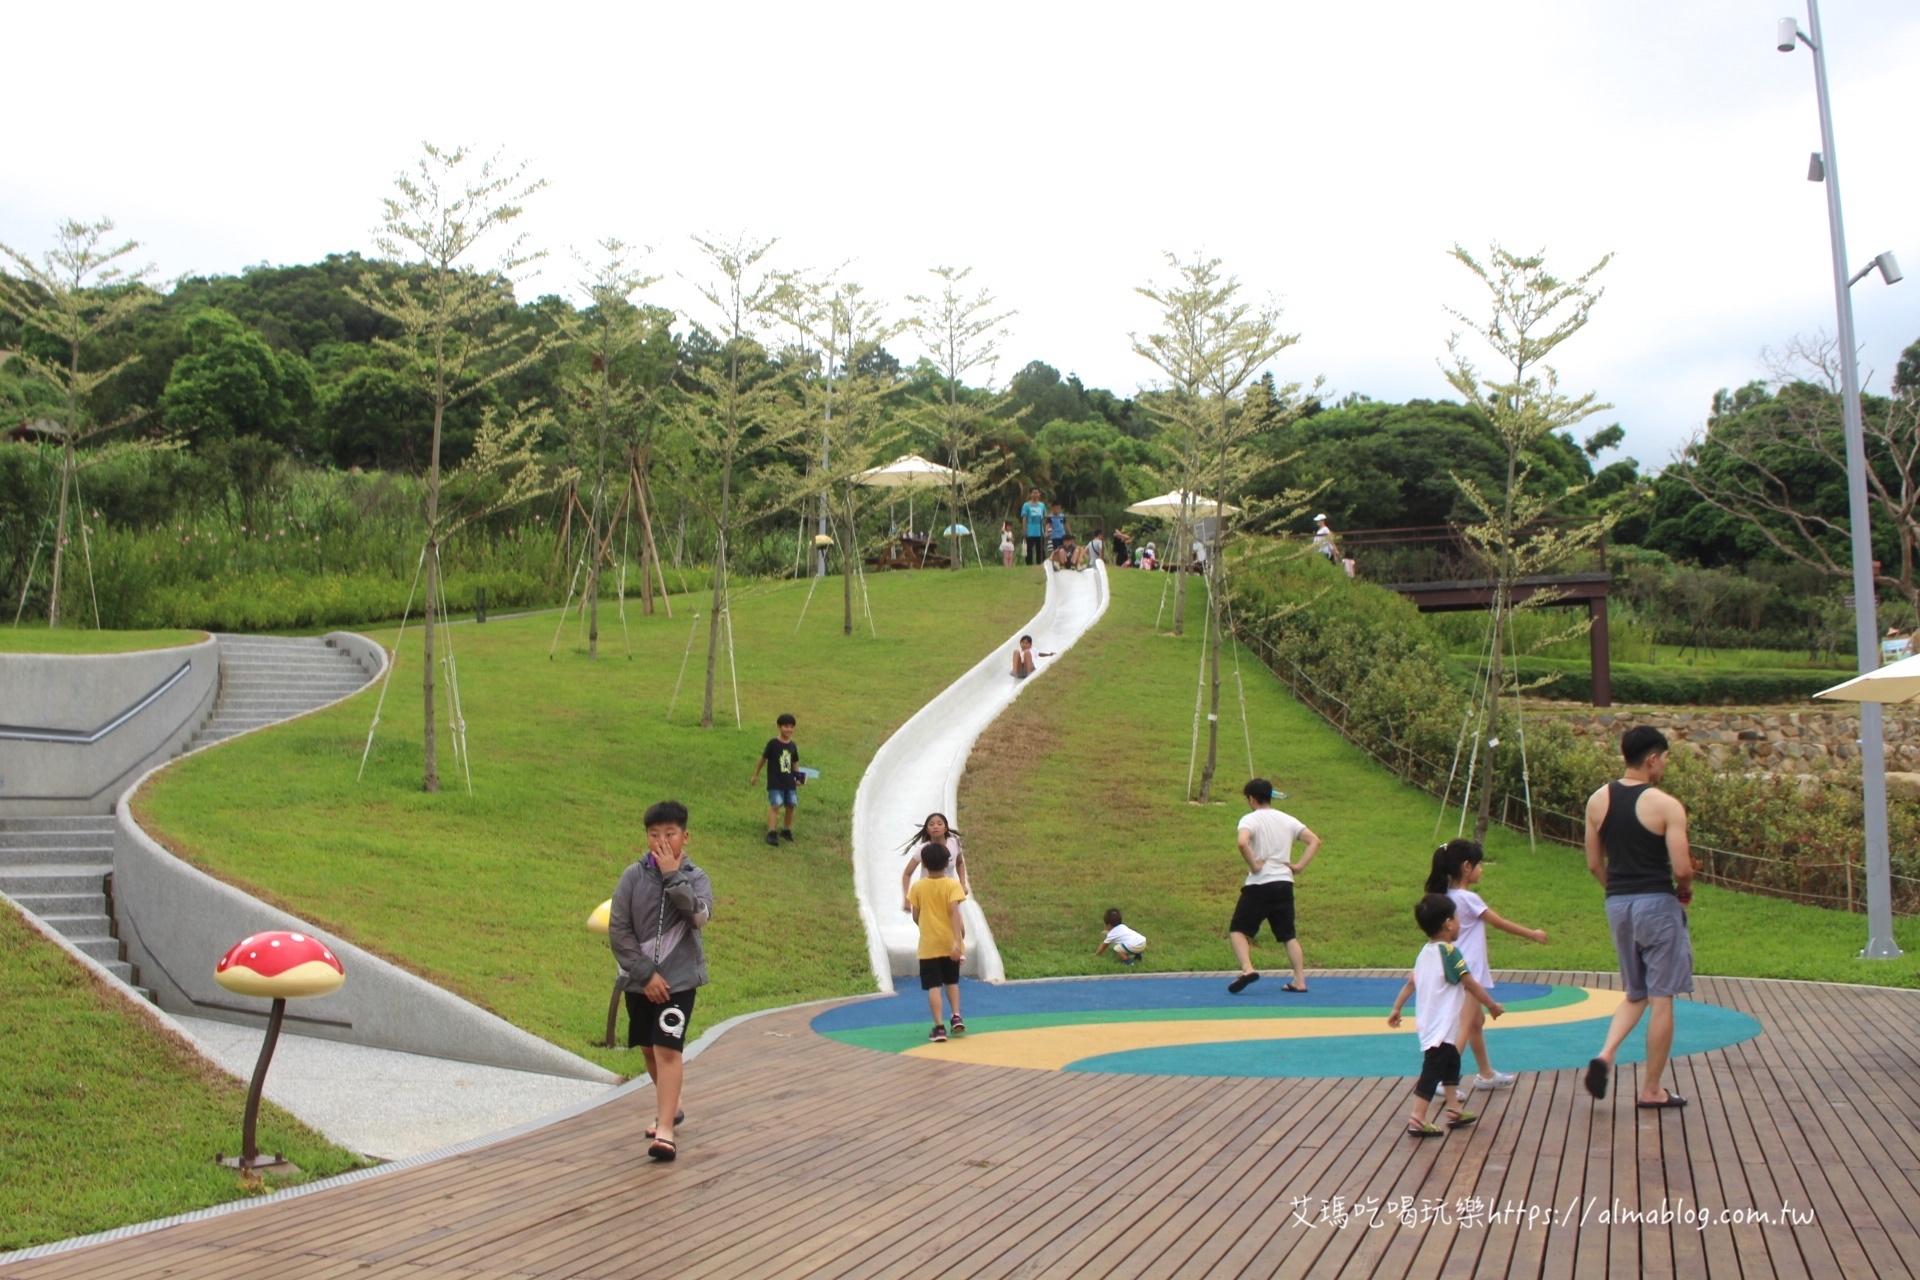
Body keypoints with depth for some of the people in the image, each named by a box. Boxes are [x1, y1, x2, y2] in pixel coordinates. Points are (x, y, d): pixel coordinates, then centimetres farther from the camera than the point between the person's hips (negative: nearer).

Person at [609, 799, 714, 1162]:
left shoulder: (696, 878, -4)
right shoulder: (633, 876, -4)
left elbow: (699, 915, -25)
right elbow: (618, 931, -5)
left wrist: (673, 874, -24)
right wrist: (646, 974, -10)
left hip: (679, 979, -3)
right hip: (639, 980, 3)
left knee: (668, 1050, -12)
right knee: (648, 1049, 15)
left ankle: (665, 1130, -10)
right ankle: (671, 1106, 39)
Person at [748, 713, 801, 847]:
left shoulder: (793, 745, 6)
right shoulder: (773, 743, -9)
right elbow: (763, 759, 0)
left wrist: (798, 778, 1)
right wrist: (756, 775, 6)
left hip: (790, 783, 5)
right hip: (775, 783, -5)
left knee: (791, 806, 9)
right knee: (775, 806, -13)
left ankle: (787, 831, 25)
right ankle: (772, 833, -14)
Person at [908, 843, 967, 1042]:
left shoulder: (918, 886, -3)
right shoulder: (952, 885, -7)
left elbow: (916, 917, 1)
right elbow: (954, 912, -17)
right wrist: (958, 940, -21)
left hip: (928, 945, -1)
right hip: (950, 943, 1)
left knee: (933, 987, 0)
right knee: (952, 982, 21)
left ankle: (939, 1027, -6)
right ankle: (956, 1017, 10)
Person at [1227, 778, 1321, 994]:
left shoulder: (1250, 819, -5)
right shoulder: (1288, 820, 12)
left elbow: (1242, 842, -26)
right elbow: (1315, 840, 10)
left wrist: (1253, 865, -14)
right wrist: (1299, 865, 6)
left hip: (1259, 885, -5)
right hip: (1285, 883, 5)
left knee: (1238, 929, 4)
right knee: (1288, 935, 13)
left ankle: (1247, 969, -17)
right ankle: (1300, 981, 6)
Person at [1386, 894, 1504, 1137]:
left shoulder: (1424, 952, 8)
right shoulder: (1449, 952, -17)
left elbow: (1411, 982, 14)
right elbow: (1471, 985, -16)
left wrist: (1397, 1009, 21)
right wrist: (1492, 1005, -5)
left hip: (1428, 1023, 9)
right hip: (1441, 1027, -9)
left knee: (1451, 1061, 23)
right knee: (1433, 1069, -7)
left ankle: (1454, 1110, 33)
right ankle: (1418, 1119, -8)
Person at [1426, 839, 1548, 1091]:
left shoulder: (1448, 896, 7)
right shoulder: (1468, 898, -17)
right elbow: (1500, 923, -7)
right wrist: (1533, 935, 5)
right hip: (1467, 972, -9)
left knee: (1478, 1019, 22)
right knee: (1465, 1027, -9)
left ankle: (1486, 1074, 35)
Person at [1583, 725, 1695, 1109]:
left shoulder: (1598, 801, 4)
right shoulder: (1666, 805, -12)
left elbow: (1594, 864, 7)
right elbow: (1682, 867, -16)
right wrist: (1685, 889, 5)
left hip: (1617, 904, 6)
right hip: (1657, 904, -6)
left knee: (1635, 994, 20)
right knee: (1661, 999, 5)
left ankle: (1606, 1054, -3)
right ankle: (1651, 1090, 11)